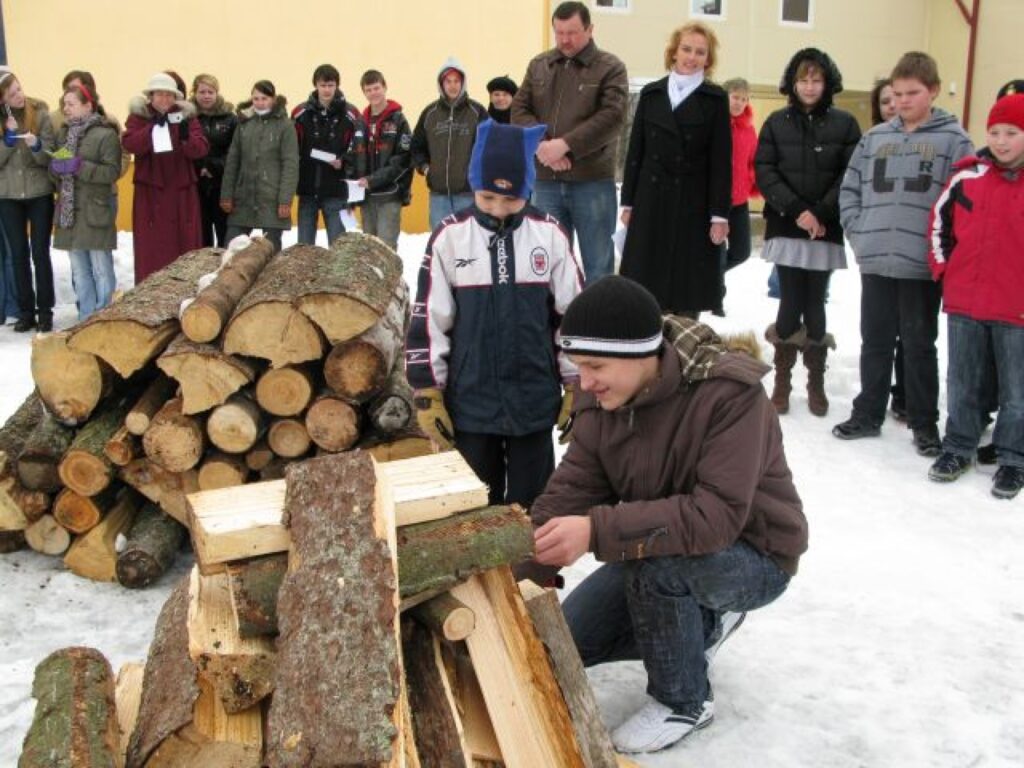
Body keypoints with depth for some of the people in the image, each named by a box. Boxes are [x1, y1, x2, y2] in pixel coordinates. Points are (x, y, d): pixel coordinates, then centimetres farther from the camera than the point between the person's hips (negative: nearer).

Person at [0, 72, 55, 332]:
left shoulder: (39, 112, -6)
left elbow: (49, 157, -7)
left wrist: (37, 146, -27)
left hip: (40, 193, -2)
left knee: (40, 252, 0)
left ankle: (45, 311, 9)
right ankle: (26, 311, 14)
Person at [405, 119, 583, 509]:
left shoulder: (550, 235, -4)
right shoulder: (449, 237, -6)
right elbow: (428, 320, -2)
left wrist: (576, 386, 4)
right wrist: (428, 393, -2)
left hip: (535, 400, 0)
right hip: (470, 401, 0)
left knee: (529, 506, 13)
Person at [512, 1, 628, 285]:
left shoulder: (610, 67, 0)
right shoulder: (539, 65, 12)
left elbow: (612, 117, -12)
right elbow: (519, 110, 7)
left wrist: (564, 145, -18)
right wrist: (542, 145, -11)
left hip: (593, 181, -3)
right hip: (545, 181, 4)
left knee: (598, 262, 4)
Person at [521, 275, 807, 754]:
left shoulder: (731, 393, -31)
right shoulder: (599, 400, -11)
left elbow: (717, 516, -39)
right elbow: (567, 494, -15)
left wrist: (598, 530, -45)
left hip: (754, 558, -6)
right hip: (667, 556, 7)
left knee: (656, 556, -35)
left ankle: (684, 702, -9)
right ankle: (702, 624, 20)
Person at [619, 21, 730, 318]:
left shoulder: (715, 99, 1)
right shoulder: (651, 93, 9)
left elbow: (721, 160, -3)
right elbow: (635, 151, 9)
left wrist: (719, 214, -9)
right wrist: (628, 201, 4)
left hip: (694, 203, -2)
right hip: (651, 200, 2)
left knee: (689, 283, 1)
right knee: (647, 281, 3)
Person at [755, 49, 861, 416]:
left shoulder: (845, 124, 3)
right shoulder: (777, 122, 6)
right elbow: (764, 171, 0)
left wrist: (821, 214, -12)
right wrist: (796, 209, -11)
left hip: (826, 231, 0)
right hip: (786, 228, 0)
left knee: (814, 304, 1)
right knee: (790, 303, -3)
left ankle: (816, 383, 14)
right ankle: (782, 381, 11)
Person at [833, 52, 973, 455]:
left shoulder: (953, 139, -2)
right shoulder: (875, 137, 10)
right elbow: (849, 188, 14)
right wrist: (858, 230, 4)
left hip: (922, 265, -3)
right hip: (875, 261, 3)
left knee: (919, 345, 6)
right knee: (875, 341, 12)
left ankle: (924, 424, 18)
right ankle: (867, 414, 25)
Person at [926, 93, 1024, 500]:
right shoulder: (968, 177, 1)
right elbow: (939, 220, 13)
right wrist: (942, 267, 7)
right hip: (964, 302, 3)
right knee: (962, 382, 14)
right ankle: (958, 448, 28)